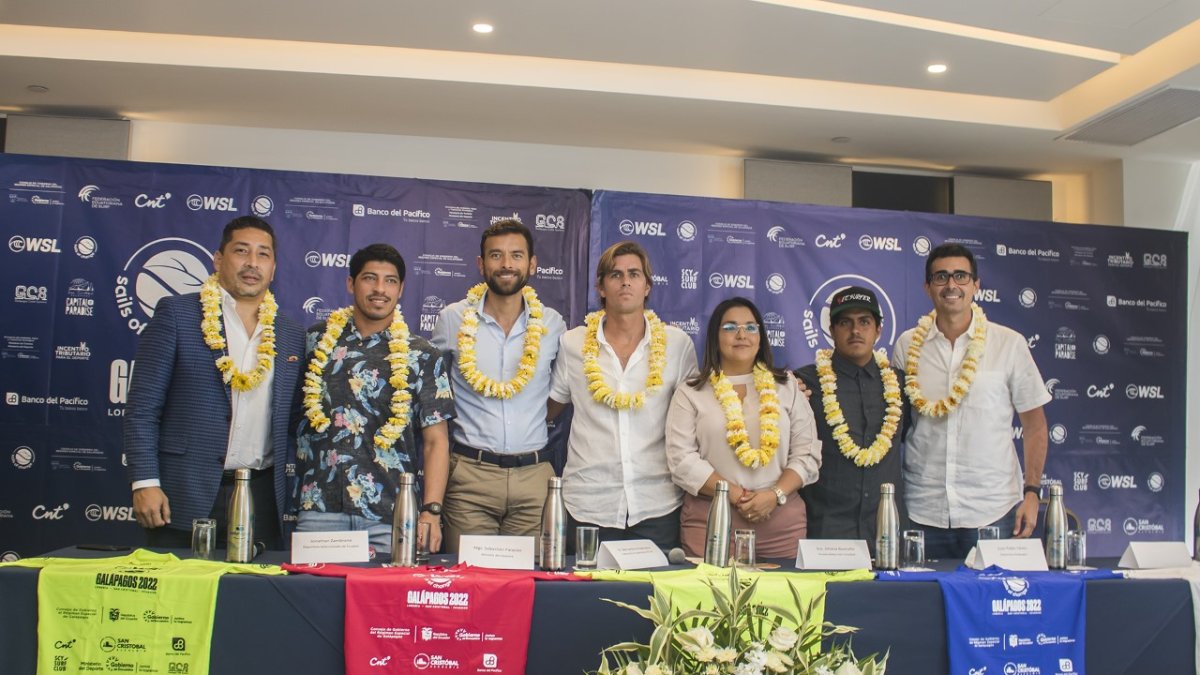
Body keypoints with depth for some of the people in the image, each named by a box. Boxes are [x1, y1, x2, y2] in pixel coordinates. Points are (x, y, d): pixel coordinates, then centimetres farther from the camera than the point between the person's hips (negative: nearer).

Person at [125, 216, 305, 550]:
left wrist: (293, 491, 6)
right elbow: (143, 406, -2)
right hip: (185, 496, -3)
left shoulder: (292, 334, 12)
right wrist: (144, 482, -9)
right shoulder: (176, 313, 1)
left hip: (263, 498, 3)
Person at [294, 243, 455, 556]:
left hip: (391, 515, -1)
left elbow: (435, 441, 3)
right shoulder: (315, 340, 10)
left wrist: (431, 510, -9)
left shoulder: (422, 356, 6)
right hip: (320, 508, 1)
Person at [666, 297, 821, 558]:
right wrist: (736, 496, -13)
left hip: (782, 523, 2)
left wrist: (775, 495, -10)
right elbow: (682, 460, -4)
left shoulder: (787, 386, 12)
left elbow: (807, 454, 7)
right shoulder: (690, 394, 6)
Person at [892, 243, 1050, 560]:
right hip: (922, 511, 1)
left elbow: (1034, 424, 6)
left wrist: (1032, 493, -1)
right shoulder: (907, 346, 4)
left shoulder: (1010, 344, 1)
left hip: (993, 510, -1)